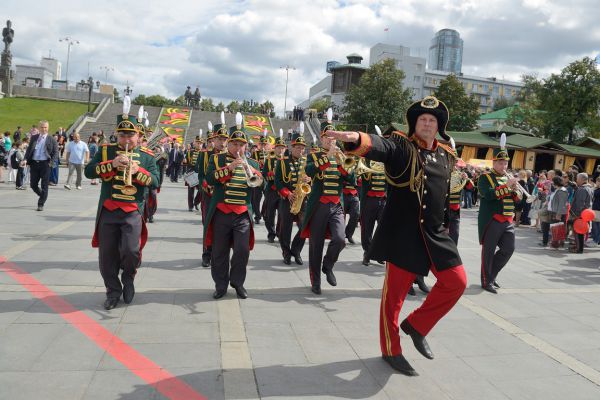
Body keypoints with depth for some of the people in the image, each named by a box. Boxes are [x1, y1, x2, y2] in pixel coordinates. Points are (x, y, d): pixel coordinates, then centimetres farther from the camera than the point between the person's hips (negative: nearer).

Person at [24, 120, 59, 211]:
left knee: (44, 186, -1)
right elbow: (29, 149, 11)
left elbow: (55, 152, -1)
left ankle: (41, 204, 7)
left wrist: (51, 162, -14)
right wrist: (25, 159, -4)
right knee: (33, 185, 7)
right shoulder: (34, 138, 11)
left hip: (45, 164, -4)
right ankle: (43, 196, 33)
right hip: (34, 164, 4)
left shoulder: (51, 140, 1)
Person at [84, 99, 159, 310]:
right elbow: (89, 171, -3)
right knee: (107, 256, 6)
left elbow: (155, 181, -1)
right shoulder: (106, 150, 7)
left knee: (131, 250, -15)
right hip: (108, 211, 2)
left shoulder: (146, 155, 6)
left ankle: (128, 277, 18)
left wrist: (137, 170, -17)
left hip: (133, 212, -1)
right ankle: (113, 292, 23)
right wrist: (112, 163, -16)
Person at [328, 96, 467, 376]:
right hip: (403, 233, -6)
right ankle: (391, 350, 20)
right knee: (395, 290, 2)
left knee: (456, 281, 5)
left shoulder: (446, 156, 11)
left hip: (435, 233, 6)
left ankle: (416, 325, 24)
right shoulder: (400, 146, -7)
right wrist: (356, 139, -51)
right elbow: (378, 146, -29)